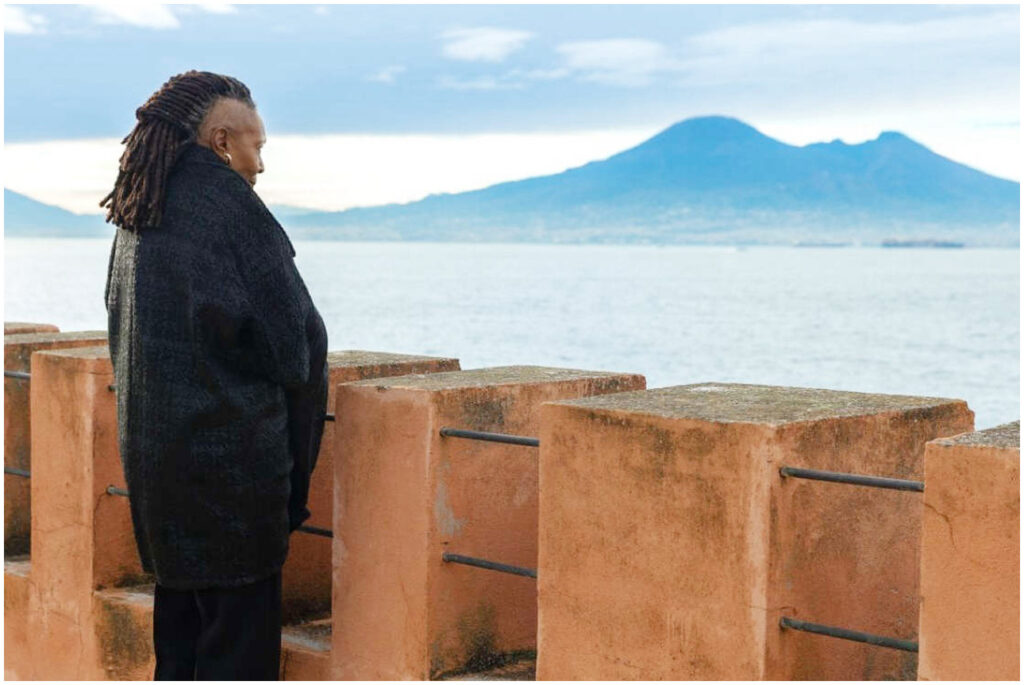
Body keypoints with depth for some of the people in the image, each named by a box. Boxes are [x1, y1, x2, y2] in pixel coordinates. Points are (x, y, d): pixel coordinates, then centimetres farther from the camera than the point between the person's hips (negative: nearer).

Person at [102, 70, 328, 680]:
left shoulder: (136, 219, 10)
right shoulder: (229, 205, -13)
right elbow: (295, 337, -12)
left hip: (150, 445, 8)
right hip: (232, 452, -8)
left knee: (180, 617, 17)